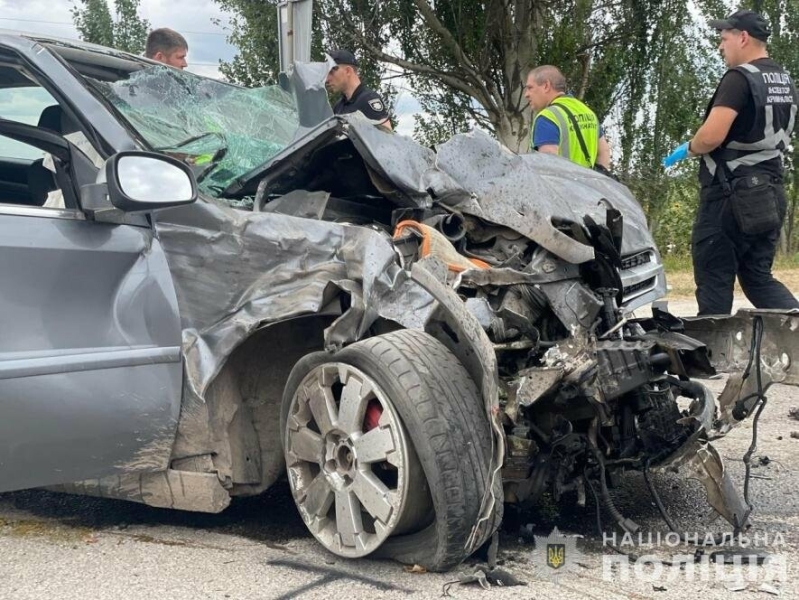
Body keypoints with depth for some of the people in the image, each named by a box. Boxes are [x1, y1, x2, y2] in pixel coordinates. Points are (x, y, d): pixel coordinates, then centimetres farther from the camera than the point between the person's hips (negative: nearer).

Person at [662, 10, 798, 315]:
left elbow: (712, 136, -25)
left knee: (714, 280, 1)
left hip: (730, 194, -9)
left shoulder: (739, 78, -14)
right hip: (769, 194, 9)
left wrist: (688, 149, -4)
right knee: (758, 278, 14)